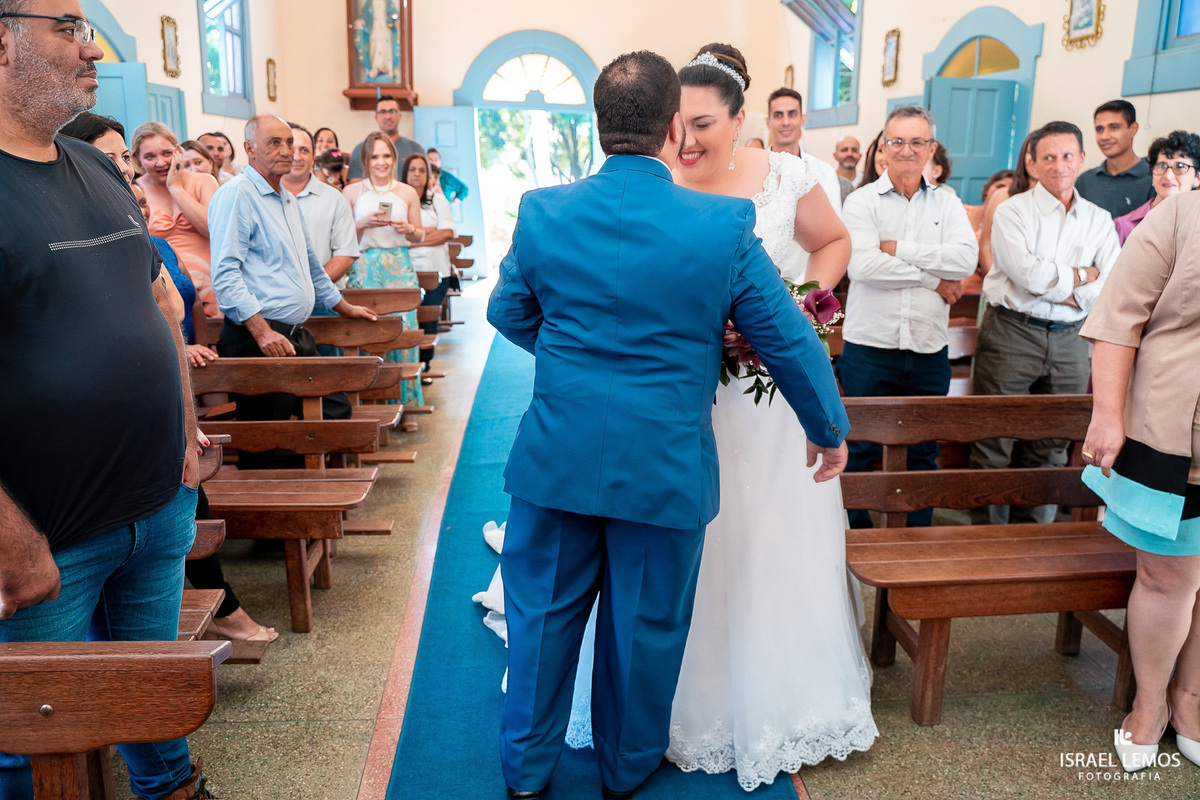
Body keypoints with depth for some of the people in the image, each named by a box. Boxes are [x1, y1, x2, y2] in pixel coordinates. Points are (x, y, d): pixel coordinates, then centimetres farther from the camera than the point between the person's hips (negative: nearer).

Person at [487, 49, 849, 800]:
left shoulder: (541, 211, -6)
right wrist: (830, 429, 13)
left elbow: (509, 314, 9)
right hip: (667, 468, -1)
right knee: (645, 626, 18)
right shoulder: (726, 224, -12)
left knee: (544, 616, 18)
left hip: (557, 457, 2)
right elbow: (790, 341, -3)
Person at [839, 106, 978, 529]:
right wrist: (933, 279, -11)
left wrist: (899, 249, -14)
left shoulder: (947, 203, 9)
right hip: (869, 347, -3)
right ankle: (857, 537, 21)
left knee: (923, 451, 12)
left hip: (929, 350, 3)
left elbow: (967, 258, -9)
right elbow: (862, 265, -17)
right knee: (861, 449, 6)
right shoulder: (862, 201, 0)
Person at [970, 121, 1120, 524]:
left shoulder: (1099, 221, 11)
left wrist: (1053, 289, -12)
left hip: (1069, 340, 4)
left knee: (1051, 445, 10)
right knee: (994, 440, -1)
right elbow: (1027, 274, -16)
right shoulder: (1013, 211, -1)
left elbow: (1112, 287, -2)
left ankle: (1035, 530, 22)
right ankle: (987, 532, 9)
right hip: (1012, 334, -4)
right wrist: (1082, 275, -3)